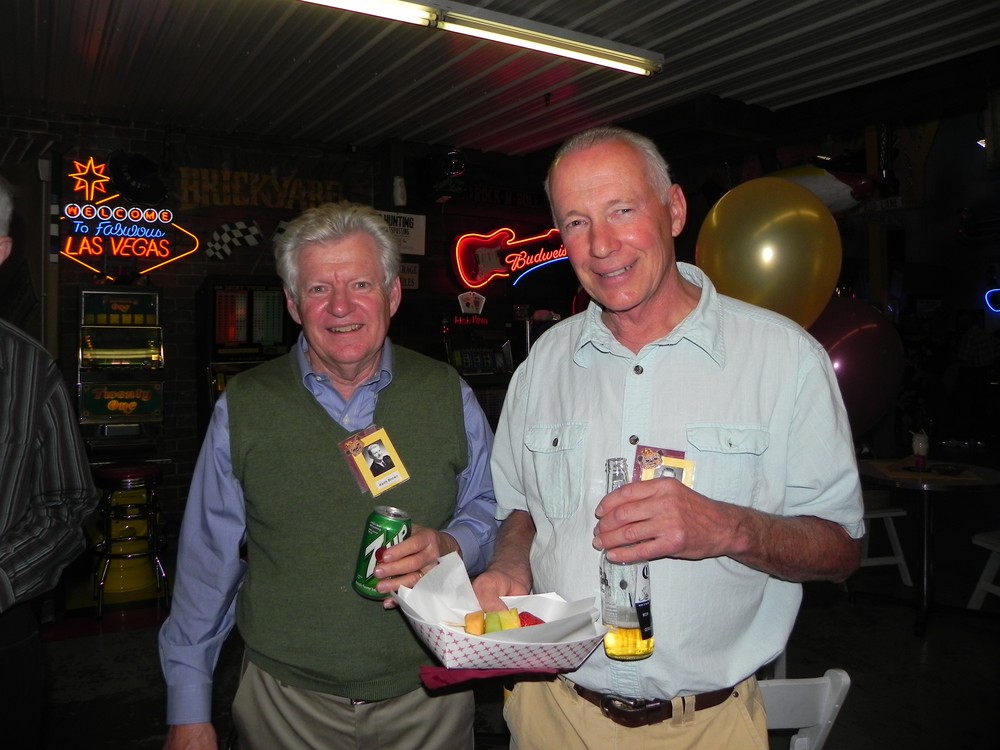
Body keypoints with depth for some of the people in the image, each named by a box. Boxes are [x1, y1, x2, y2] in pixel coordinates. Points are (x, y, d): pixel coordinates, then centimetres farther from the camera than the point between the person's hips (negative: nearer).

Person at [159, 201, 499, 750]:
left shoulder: (448, 395, -3)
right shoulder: (243, 407, -3)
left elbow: (494, 511, 4)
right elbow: (206, 561, 1)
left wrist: (448, 547, -18)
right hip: (287, 703, 0)